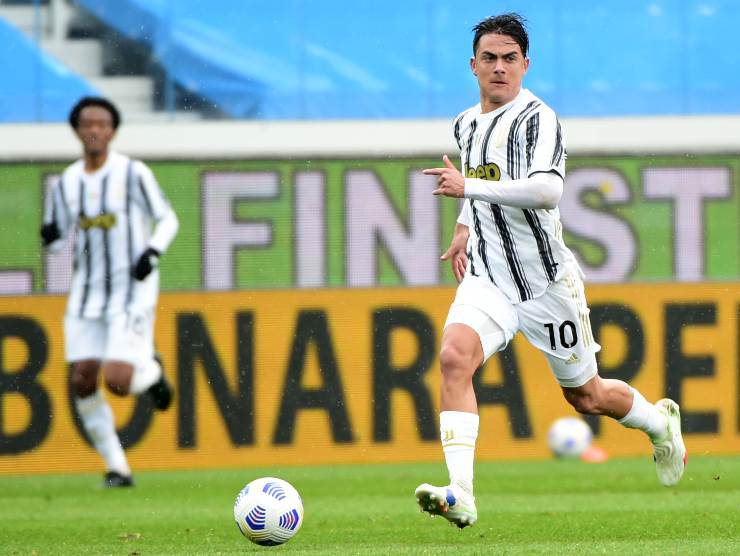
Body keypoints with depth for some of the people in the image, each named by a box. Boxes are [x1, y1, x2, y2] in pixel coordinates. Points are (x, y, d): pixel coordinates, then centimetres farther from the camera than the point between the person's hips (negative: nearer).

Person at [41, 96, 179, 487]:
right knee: (83, 380, -5)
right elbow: (58, 238, 13)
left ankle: (152, 372, 21)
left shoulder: (133, 173, -8)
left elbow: (167, 219, 0)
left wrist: (153, 252, -19)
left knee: (117, 381, -17)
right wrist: (50, 239, -11)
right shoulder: (65, 184, 5)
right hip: (87, 294, 5)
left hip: (132, 291, -4)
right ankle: (116, 468, 7)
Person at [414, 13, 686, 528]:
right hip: (488, 279, 5)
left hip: (547, 281, -5)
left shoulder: (537, 117, -15)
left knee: (586, 396, 10)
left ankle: (660, 422, 45)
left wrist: (469, 187, -34)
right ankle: (460, 495, -31)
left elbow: (547, 190, -32)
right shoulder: (467, 124, 9)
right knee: (455, 355, -25)